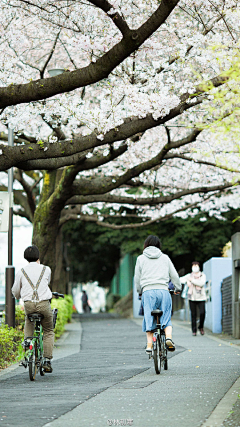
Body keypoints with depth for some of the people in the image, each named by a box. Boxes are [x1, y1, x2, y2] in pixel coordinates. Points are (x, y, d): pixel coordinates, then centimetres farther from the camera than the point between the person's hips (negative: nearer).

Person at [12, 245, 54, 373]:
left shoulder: (21, 272, 9)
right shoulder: (46, 269, 9)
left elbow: (15, 292, 18)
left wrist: (18, 297, 41)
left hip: (28, 304, 1)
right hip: (44, 304, -1)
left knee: (28, 321, 35)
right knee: (48, 331, 15)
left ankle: (27, 339, 11)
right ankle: (47, 361, 7)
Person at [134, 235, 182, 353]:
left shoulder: (141, 258, 11)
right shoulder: (165, 258, 14)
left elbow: (137, 278, 14)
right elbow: (174, 275, 18)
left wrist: (139, 291, 30)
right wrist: (178, 288, 34)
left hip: (148, 291, -1)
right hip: (163, 290, 1)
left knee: (149, 318, 5)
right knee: (166, 318, 8)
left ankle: (149, 344, -3)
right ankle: (168, 337, -16)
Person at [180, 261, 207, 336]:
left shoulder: (202, 275, 7)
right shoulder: (189, 276, 11)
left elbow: (201, 283, -11)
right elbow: (180, 279, 2)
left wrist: (192, 280, -12)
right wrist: (187, 281, -16)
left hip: (201, 298, -1)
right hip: (192, 298, 1)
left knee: (202, 313, -12)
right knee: (193, 314, -2)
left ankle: (201, 327, 12)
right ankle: (194, 330, 6)